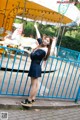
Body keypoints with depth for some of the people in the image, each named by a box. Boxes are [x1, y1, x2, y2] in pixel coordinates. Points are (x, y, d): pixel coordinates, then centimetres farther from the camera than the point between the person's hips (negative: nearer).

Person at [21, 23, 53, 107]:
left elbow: (33, 56, -19)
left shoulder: (43, 51, -21)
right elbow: (38, 37, 21)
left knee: (33, 84, -6)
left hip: (35, 67, -10)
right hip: (36, 66, 10)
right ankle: (33, 98, 19)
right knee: (35, 84, 12)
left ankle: (29, 101, -2)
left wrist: (27, 51, -3)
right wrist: (36, 28, 30)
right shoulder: (41, 44, 5)